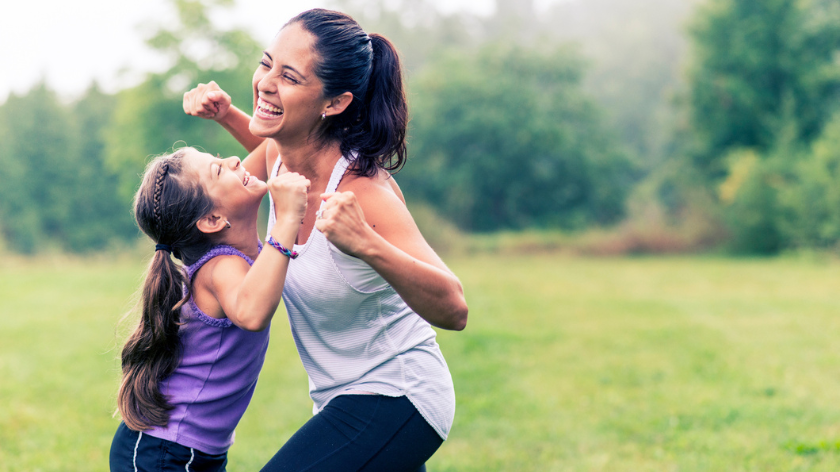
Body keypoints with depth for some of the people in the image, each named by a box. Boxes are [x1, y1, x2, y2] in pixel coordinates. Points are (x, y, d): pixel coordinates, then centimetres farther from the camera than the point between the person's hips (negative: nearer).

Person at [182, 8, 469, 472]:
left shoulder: (363, 190, -27)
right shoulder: (281, 157, -5)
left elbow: (453, 310, -31)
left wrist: (367, 245, -45)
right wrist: (227, 116, 4)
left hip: (394, 400, -9)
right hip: (343, 400, 9)